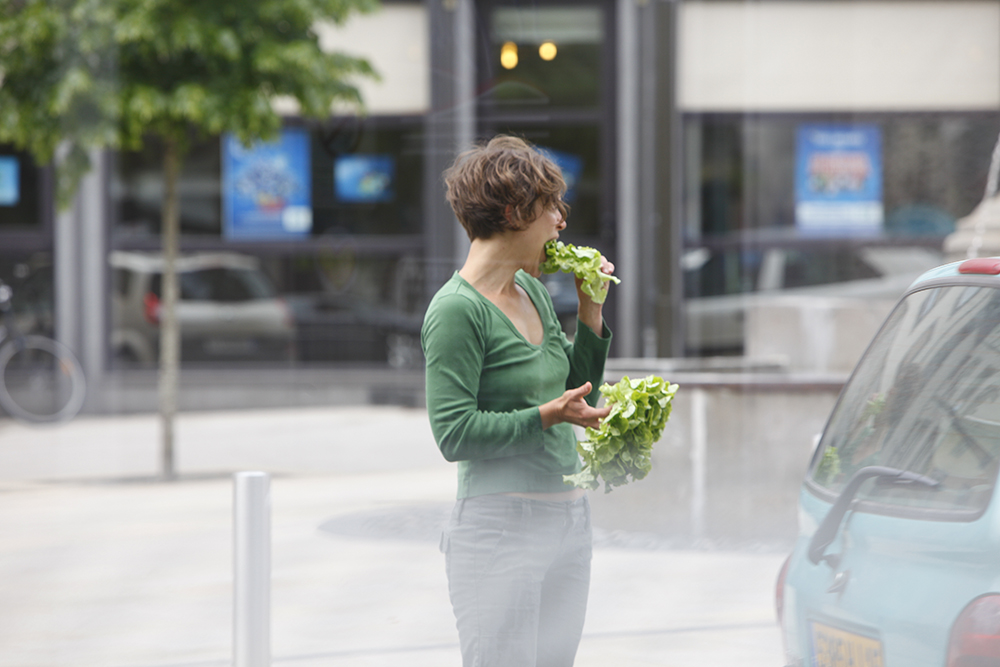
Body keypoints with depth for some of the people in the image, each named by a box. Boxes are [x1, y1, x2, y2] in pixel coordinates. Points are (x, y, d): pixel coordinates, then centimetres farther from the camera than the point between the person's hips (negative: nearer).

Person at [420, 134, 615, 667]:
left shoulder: (532, 292, 12)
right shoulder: (456, 310, -12)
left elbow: (576, 389, 20)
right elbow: (454, 433, -16)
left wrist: (590, 308, 11)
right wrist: (546, 416, -23)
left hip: (567, 518, 8)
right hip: (500, 528, -8)